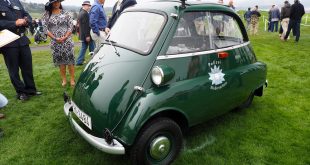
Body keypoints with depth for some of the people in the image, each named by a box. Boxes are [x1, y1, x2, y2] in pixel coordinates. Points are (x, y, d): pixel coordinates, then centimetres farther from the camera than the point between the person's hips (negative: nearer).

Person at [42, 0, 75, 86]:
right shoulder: (47, 14, 3)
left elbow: (70, 26, 0)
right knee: (60, 62, 7)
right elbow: (45, 28, -1)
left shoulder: (65, 13, 3)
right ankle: (64, 80, 18)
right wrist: (55, 38, -11)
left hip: (67, 41, -1)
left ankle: (72, 79, 8)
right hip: (55, 42, 1)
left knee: (70, 60, -1)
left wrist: (65, 37, -11)